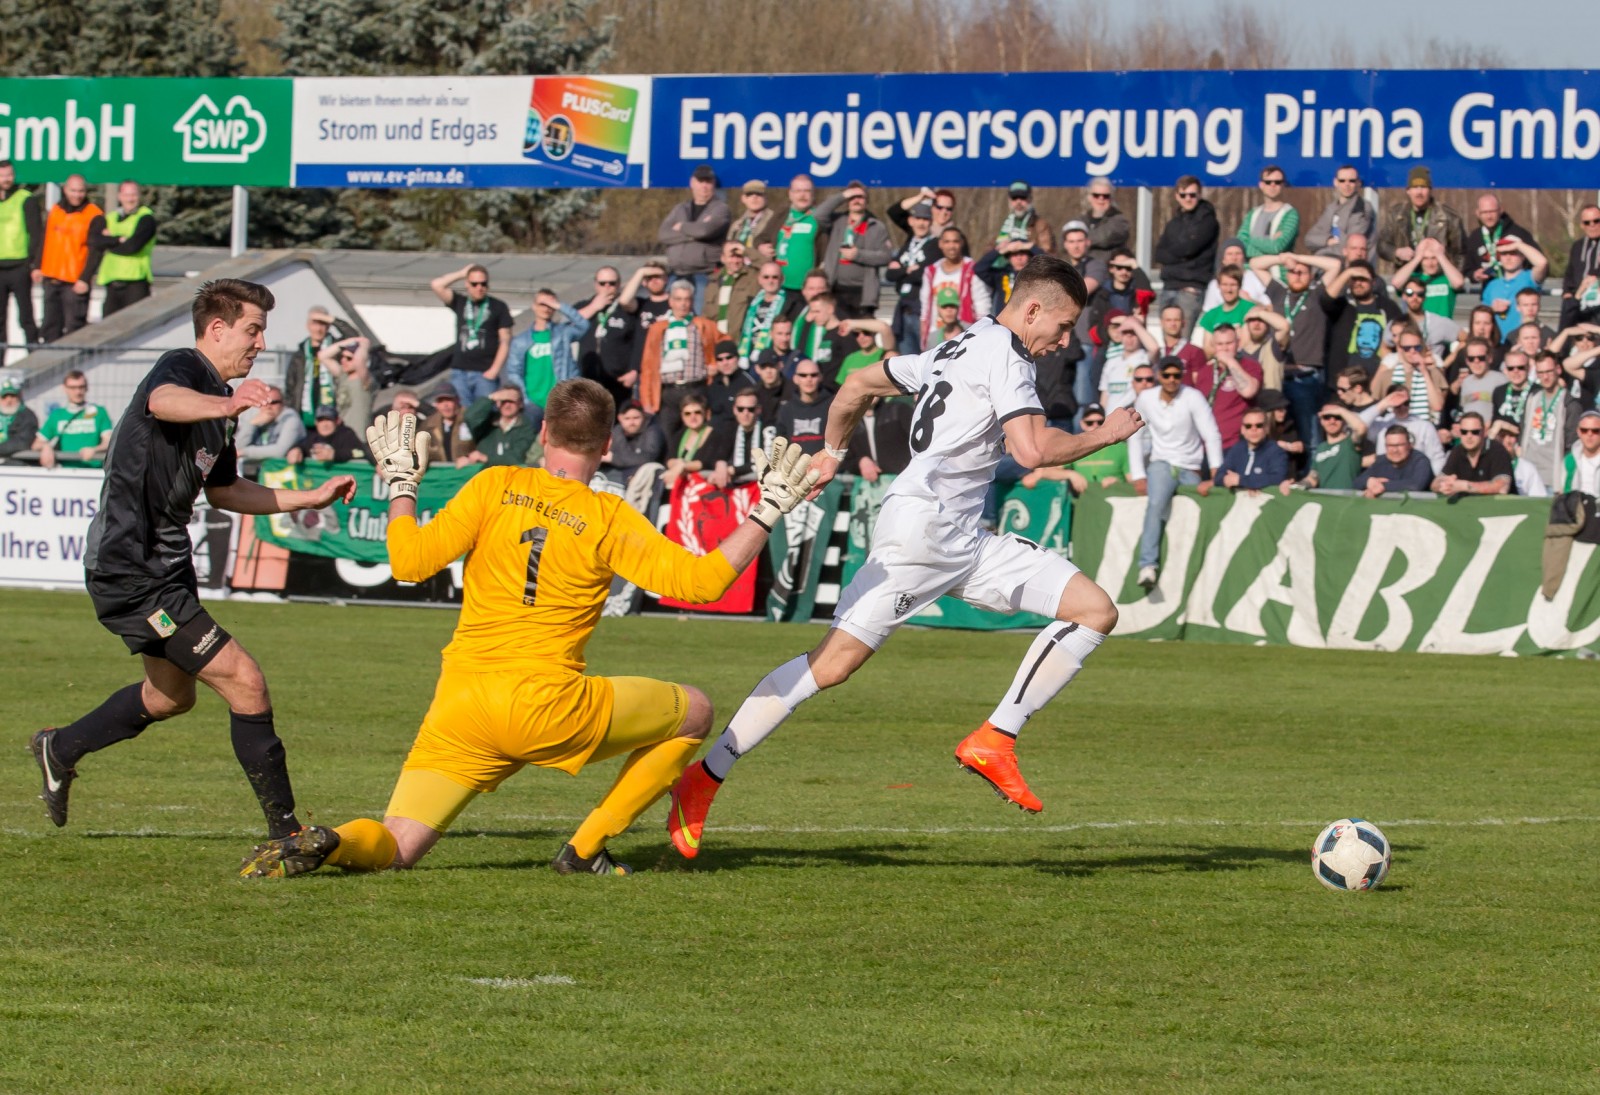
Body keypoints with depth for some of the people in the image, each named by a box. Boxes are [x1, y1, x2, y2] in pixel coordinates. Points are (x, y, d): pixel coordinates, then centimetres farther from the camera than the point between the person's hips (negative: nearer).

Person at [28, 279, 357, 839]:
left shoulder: (217, 395, 14)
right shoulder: (181, 368, -16)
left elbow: (222, 490, 27)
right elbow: (163, 400, -42)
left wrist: (312, 497, 22)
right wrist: (226, 404, -63)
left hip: (165, 566, 11)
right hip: (131, 572, -11)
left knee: (171, 696, 28)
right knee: (244, 682, -15)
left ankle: (60, 750, 48)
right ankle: (286, 831, -10)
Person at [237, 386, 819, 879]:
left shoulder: (496, 486, 4)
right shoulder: (610, 519, -2)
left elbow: (411, 560, -2)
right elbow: (699, 579, -6)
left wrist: (401, 485, 14)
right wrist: (767, 513, 4)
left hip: (459, 709, 3)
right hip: (548, 708, -3)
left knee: (395, 846, 11)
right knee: (693, 711, 17)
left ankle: (325, 843, -26)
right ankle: (586, 848, 14)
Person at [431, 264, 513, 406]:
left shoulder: (498, 306, 4)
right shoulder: (460, 303, 11)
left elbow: (505, 341, 2)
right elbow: (436, 285, 1)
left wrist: (494, 370, -8)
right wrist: (462, 273, 5)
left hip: (485, 373, -3)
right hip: (459, 371, 3)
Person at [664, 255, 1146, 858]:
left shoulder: (957, 350, 22)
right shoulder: (1003, 353, -6)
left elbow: (858, 385, 30)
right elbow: (1033, 449, -19)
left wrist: (833, 451, 43)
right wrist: (1105, 434, -5)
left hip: (964, 542, 10)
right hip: (921, 521, -10)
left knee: (1096, 610, 0)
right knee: (833, 662, -13)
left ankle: (994, 740, -4)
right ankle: (702, 779, -8)